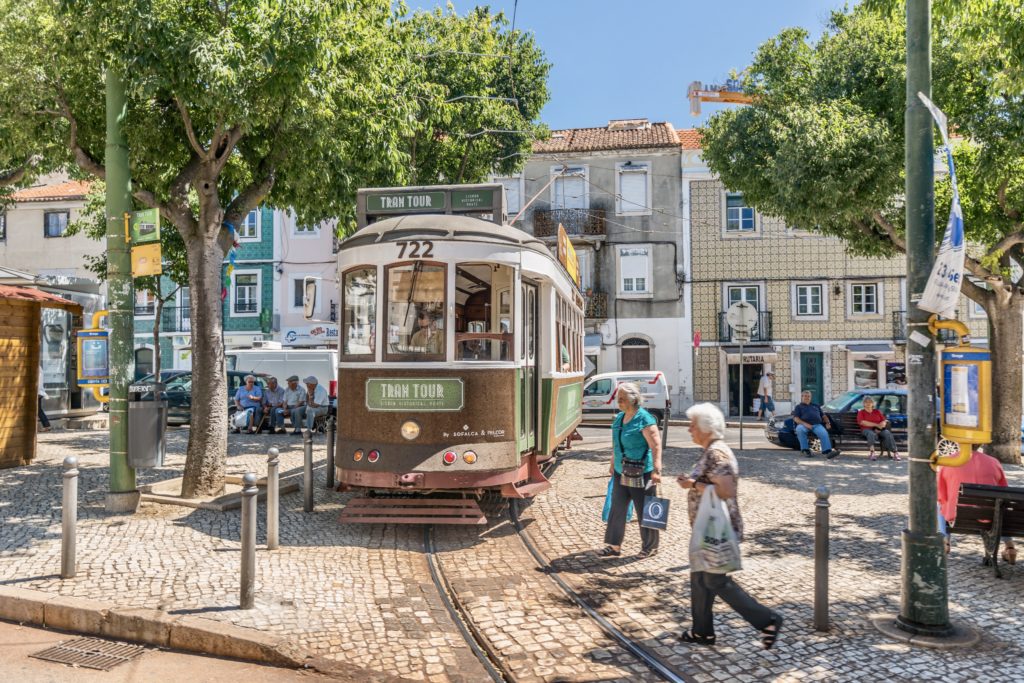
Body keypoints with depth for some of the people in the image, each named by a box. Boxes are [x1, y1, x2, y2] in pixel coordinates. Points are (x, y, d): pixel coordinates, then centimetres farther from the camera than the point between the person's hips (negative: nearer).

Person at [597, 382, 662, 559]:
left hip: (641, 474, -7)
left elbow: (656, 446, -20)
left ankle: (650, 546, 23)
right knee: (617, 509, 8)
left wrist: (656, 470, -25)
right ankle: (614, 546, 16)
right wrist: (613, 463, 21)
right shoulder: (619, 417, 8)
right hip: (621, 472, 8)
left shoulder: (645, 420, -17)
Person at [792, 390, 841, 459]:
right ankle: (805, 450, -31)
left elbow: (823, 415, 30)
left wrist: (827, 422, 7)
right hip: (804, 425, -3)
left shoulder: (816, 405, 33)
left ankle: (827, 451, -42)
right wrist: (805, 424, -13)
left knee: (824, 433, -31)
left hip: (817, 425, 3)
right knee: (799, 429, -38)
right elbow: (796, 418, 5)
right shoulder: (799, 407, 20)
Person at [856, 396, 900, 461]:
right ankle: (871, 453, -43)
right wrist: (877, 425, -11)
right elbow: (862, 422, -7)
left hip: (879, 430, 3)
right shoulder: (861, 412, 11)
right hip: (867, 429, -3)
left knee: (888, 433, -29)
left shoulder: (877, 411, 21)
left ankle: (895, 452, -33)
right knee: (871, 434, -39)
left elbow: (884, 421, 11)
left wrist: (879, 428, -11)